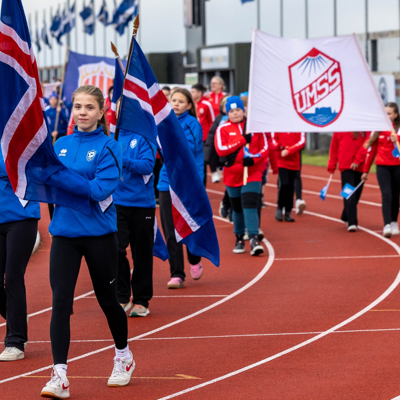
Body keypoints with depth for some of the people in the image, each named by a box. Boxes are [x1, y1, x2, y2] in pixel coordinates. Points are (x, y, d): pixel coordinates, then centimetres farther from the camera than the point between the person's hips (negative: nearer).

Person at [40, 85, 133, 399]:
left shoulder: (108, 147, -7)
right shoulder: (62, 144, 7)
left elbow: (101, 189, -18)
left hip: (99, 234, -3)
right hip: (64, 232, 3)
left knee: (107, 299, 12)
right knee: (61, 301, -9)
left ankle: (123, 356, 37)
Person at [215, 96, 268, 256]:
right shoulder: (223, 129, 0)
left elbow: (265, 148, 3)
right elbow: (220, 150, -15)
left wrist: (254, 159, -16)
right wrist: (242, 140, -18)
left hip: (253, 173, -1)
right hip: (233, 175, 1)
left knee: (250, 205, -15)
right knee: (237, 208, 11)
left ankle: (254, 239, -21)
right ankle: (239, 239, 27)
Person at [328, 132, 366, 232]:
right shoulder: (339, 129, 4)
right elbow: (334, 148, 10)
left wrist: (357, 160, -17)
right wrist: (332, 166, 7)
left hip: (360, 166, 2)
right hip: (345, 166, -2)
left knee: (356, 194, 8)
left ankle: (346, 217, 29)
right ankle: (352, 222, -14)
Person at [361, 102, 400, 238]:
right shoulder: (377, 129, 6)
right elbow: (371, 150, 11)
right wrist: (366, 171, 13)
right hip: (382, 166, 0)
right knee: (386, 195, -13)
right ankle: (387, 225, -18)